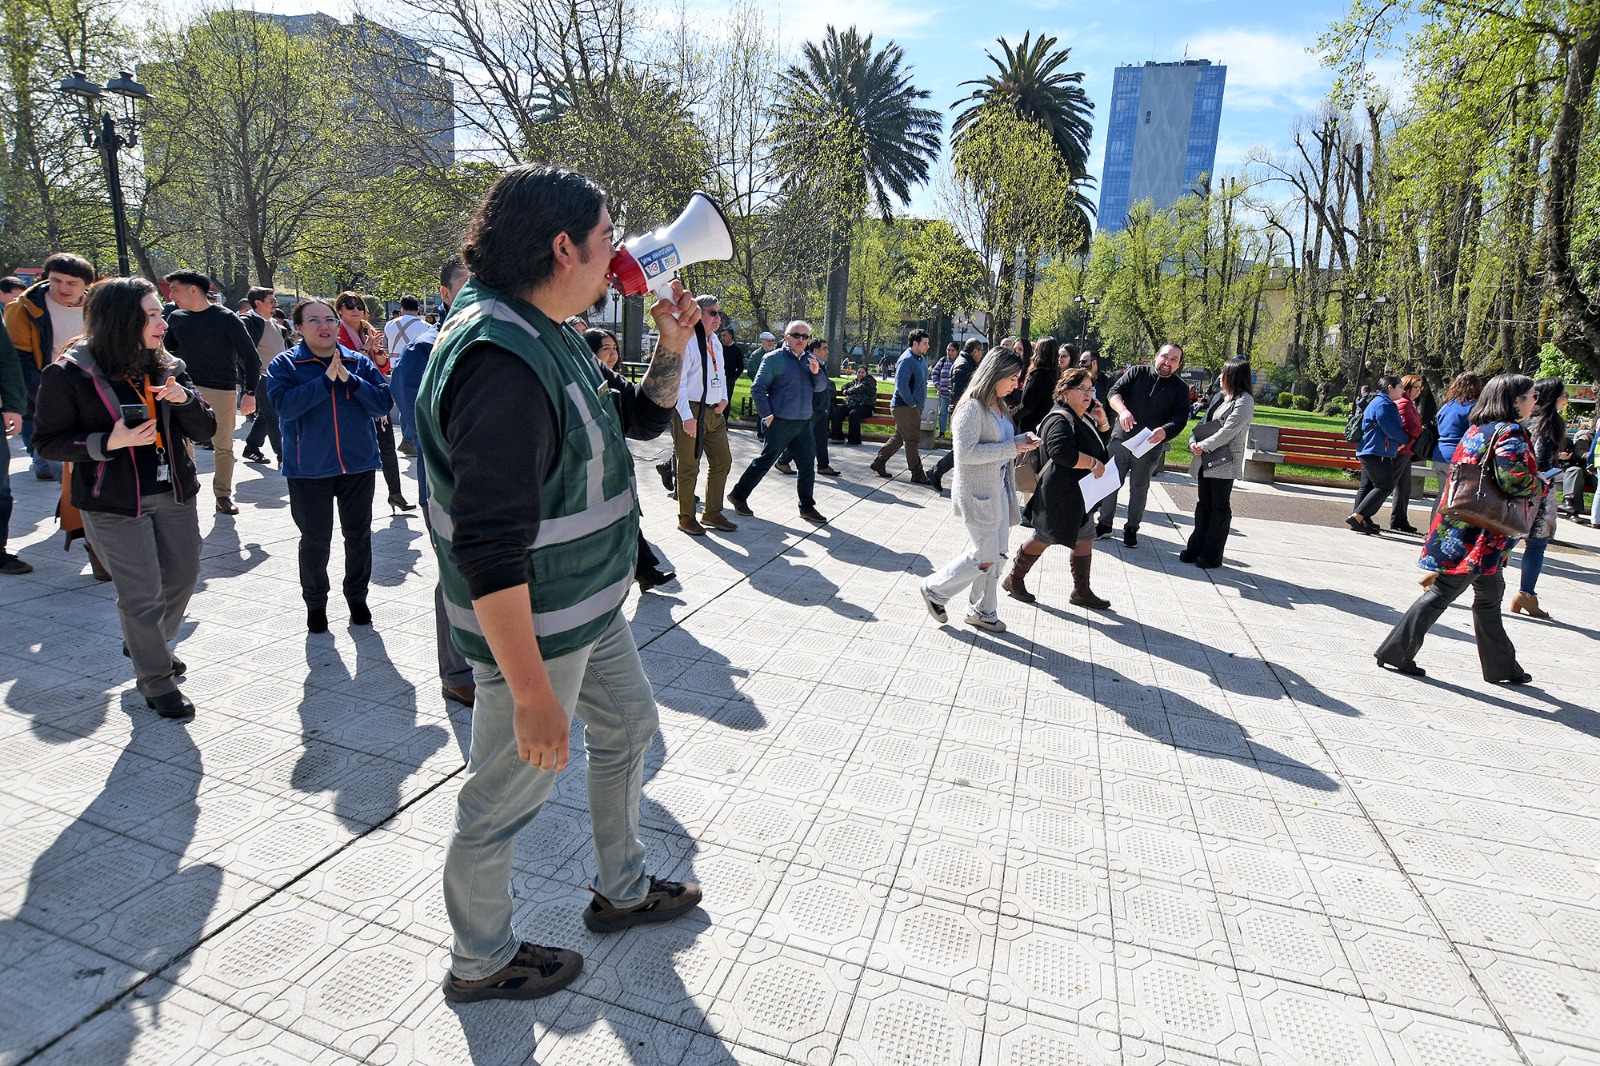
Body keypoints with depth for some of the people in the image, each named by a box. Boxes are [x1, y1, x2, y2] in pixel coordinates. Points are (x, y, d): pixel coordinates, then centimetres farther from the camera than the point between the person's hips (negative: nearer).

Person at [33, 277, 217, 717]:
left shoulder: (168, 367, 3)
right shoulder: (68, 374, -10)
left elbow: (205, 430, 3)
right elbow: (48, 441, -6)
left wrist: (185, 399, -17)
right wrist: (110, 442, -21)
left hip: (173, 495, 5)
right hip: (115, 503, -5)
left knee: (183, 577, 16)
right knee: (143, 596, 0)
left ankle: (146, 646, 44)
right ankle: (157, 682, 18)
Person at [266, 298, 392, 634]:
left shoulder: (360, 363, 5)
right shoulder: (285, 365, -1)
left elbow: (383, 404, -5)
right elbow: (284, 405, -18)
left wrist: (350, 380, -17)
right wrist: (326, 380, -21)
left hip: (359, 464, 2)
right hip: (309, 468, -2)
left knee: (359, 534, 11)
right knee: (315, 539, 6)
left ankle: (357, 598, 28)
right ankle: (315, 603, 25)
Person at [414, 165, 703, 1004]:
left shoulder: (549, 338, 5)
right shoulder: (501, 360, -27)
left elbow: (645, 416, 17)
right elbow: (489, 553, -31)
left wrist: (672, 344, 0)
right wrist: (532, 694, -28)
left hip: (592, 607, 10)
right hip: (532, 628, -10)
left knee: (628, 728, 24)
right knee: (505, 794, 10)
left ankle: (621, 890, 47)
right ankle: (481, 962, 36)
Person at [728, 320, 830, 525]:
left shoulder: (809, 360, 13)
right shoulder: (774, 358, -7)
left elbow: (821, 387, 15)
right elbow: (757, 388, -8)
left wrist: (817, 372, -6)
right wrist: (767, 415, -13)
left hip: (804, 423, 6)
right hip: (780, 422, -6)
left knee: (808, 466, 8)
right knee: (764, 462, 2)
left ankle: (807, 507, 20)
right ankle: (738, 496, 17)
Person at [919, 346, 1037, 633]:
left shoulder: (998, 406, 11)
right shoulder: (972, 407, -17)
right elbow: (966, 452, -25)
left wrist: (1021, 441, 0)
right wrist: (1010, 449, -22)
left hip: (998, 488, 9)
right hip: (977, 491, -9)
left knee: (995, 554, 13)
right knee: (985, 556, -4)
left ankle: (982, 611, 28)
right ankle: (935, 590, 15)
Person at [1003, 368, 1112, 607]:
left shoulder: (1083, 418, 13)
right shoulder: (1060, 420, -18)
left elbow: (1102, 444, 25)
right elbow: (1063, 453, -32)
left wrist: (1102, 422, 6)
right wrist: (1093, 463, -22)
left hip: (1078, 495, 10)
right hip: (1059, 495, -10)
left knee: (1084, 540, 13)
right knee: (1043, 538, 2)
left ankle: (1082, 591, 24)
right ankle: (1014, 579, 20)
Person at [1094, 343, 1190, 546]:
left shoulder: (1180, 388, 3)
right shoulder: (1136, 373, 3)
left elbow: (1180, 417, -7)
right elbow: (1114, 392, -6)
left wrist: (1164, 431, -28)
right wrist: (1123, 410, -28)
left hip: (1150, 447, 0)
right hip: (1121, 439, 0)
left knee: (1139, 489, 8)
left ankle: (1131, 529, 20)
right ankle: (1104, 524, 18)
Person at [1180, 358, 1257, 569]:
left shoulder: (1244, 401, -11)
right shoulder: (1219, 396, 14)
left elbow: (1228, 431, -19)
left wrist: (1204, 446, -17)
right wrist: (1194, 442, -4)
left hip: (1225, 463, -8)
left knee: (1220, 507, 0)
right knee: (1204, 504, 13)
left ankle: (1212, 555, 6)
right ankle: (1196, 548, 21)